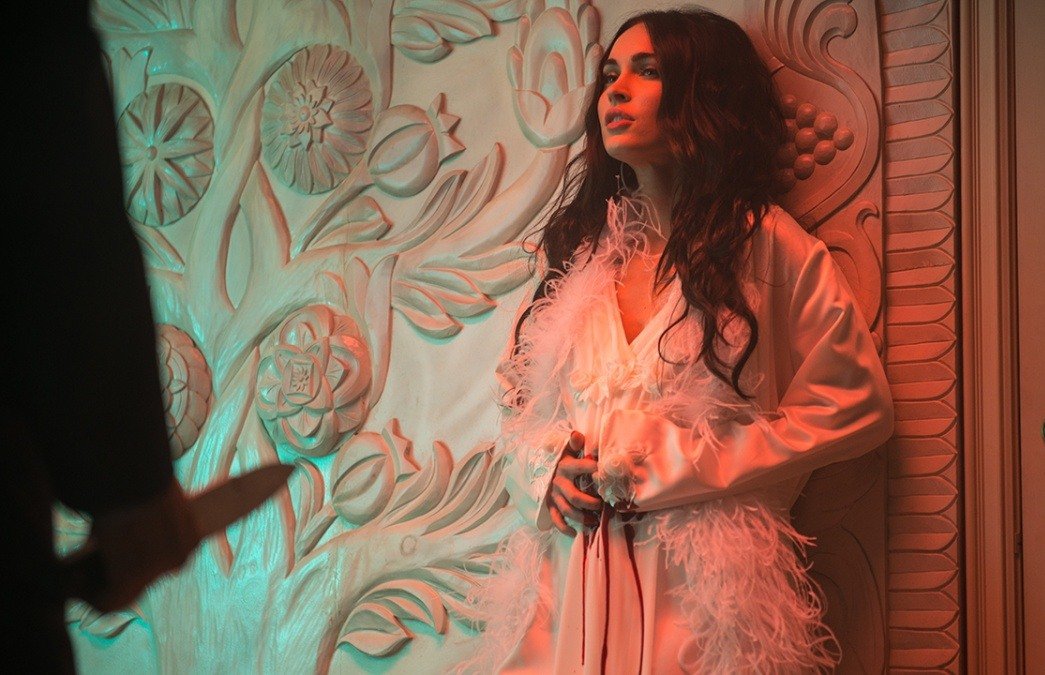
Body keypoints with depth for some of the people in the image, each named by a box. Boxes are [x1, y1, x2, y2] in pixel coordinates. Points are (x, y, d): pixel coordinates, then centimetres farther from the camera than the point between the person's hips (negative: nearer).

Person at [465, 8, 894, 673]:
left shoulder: (771, 247, -3)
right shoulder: (583, 247, 13)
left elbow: (854, 407, -7)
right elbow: (525, 402, 20)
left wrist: (670, 467, -11)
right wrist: (546, 465, -4)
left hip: (704, 589, -4)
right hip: (569, 585, 4)